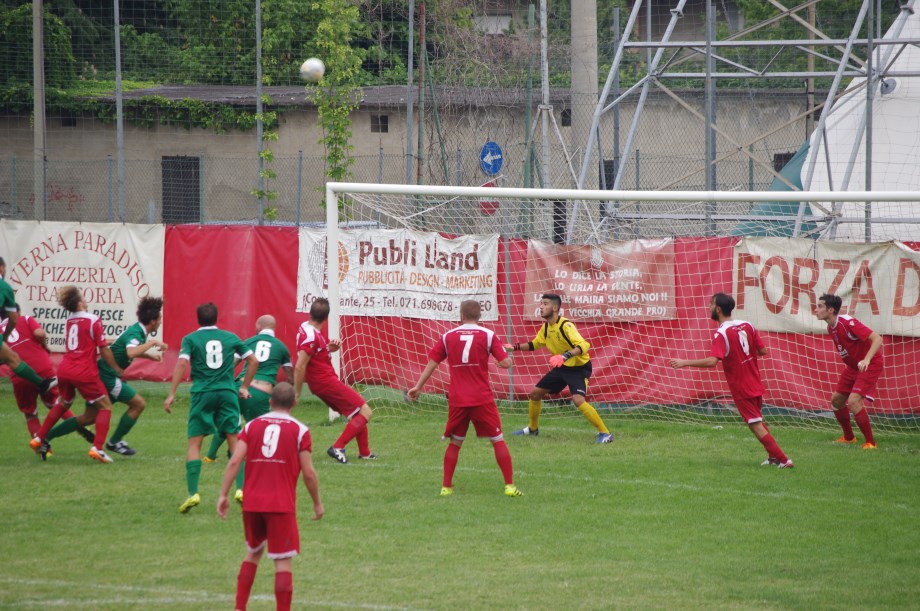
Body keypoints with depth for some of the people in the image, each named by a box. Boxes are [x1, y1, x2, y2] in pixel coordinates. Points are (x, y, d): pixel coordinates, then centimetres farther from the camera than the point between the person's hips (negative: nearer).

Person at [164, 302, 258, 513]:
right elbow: (253, 361, 15)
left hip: (202, 393, -2)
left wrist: (171, 394, -11)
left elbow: (182, 363, -10)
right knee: (235, 441, 5)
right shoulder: (231, 338, 12)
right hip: (227, 393, 2)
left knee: (194, 443, 1)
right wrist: (244, 387, 25)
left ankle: (193, 492, -11)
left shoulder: (191, 339, 4)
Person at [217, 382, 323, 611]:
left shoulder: (252, 425, 6)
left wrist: (223, 495, -2)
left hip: (251, 503, 4)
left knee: (253, 552, 21)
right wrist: (317, 503, 9)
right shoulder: (299, 430, -2)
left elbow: (234, 462, -4)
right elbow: (308, 473, -4)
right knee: (283, 560, -1)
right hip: (282, 504, -4)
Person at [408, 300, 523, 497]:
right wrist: (503, 350, 14)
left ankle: (446, 487, 12)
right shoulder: (488, 335, -2)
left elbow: (432, 363, 4)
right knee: (498, 440, 5)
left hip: (457, 399, 2)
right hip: (482, 398, -2)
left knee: (455, 442, 15)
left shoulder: (447, 337, 5)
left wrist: (418, 386, 10)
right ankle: (509, 485, 1)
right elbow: (505, 363, -7)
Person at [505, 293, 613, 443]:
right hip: (562, 368, 9)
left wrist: (564, 356, -50)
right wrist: (514, 347, 6)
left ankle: (605, 433, -22)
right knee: (535, 393, 12)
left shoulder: (566, 326, -25)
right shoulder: (546, 327, 0)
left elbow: (583, 346, -37)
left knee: (578, 400, -29)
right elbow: (534, 344, 18)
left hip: (579, 368, -9)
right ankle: (533, 428, 35)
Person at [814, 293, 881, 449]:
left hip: (871, 364, -9)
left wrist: (866, 360, -44)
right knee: (836, 400, 12)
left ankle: (870, 442, -10)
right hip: (853, 366, 9)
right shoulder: (831, 328, 0)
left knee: (853, 402, -22)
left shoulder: (848, 323, -27)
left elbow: (877, 339, -32)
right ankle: (848, 437, 32)